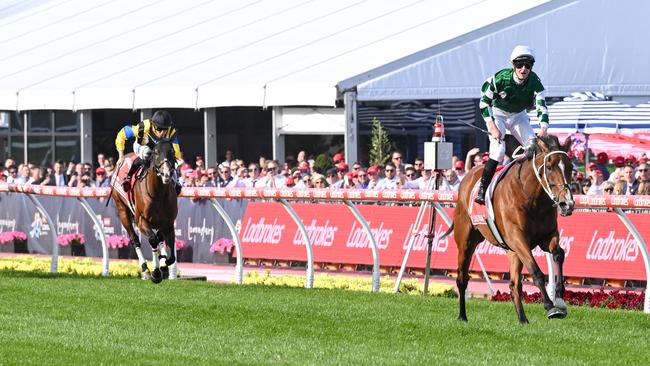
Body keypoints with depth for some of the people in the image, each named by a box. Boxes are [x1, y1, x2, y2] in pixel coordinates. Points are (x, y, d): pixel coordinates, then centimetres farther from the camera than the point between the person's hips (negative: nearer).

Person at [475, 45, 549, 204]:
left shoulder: (535, 82, -20)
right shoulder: (500, 78, -28)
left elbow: (541, 106, -26)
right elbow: (484, 102, -20)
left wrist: (543, 130, -43)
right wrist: (492, 127, -29)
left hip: (518, 115, 4)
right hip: (496, 114, -4)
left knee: (534, 146, -12)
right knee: (498, 149, -23)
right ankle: (482, 189, -16)